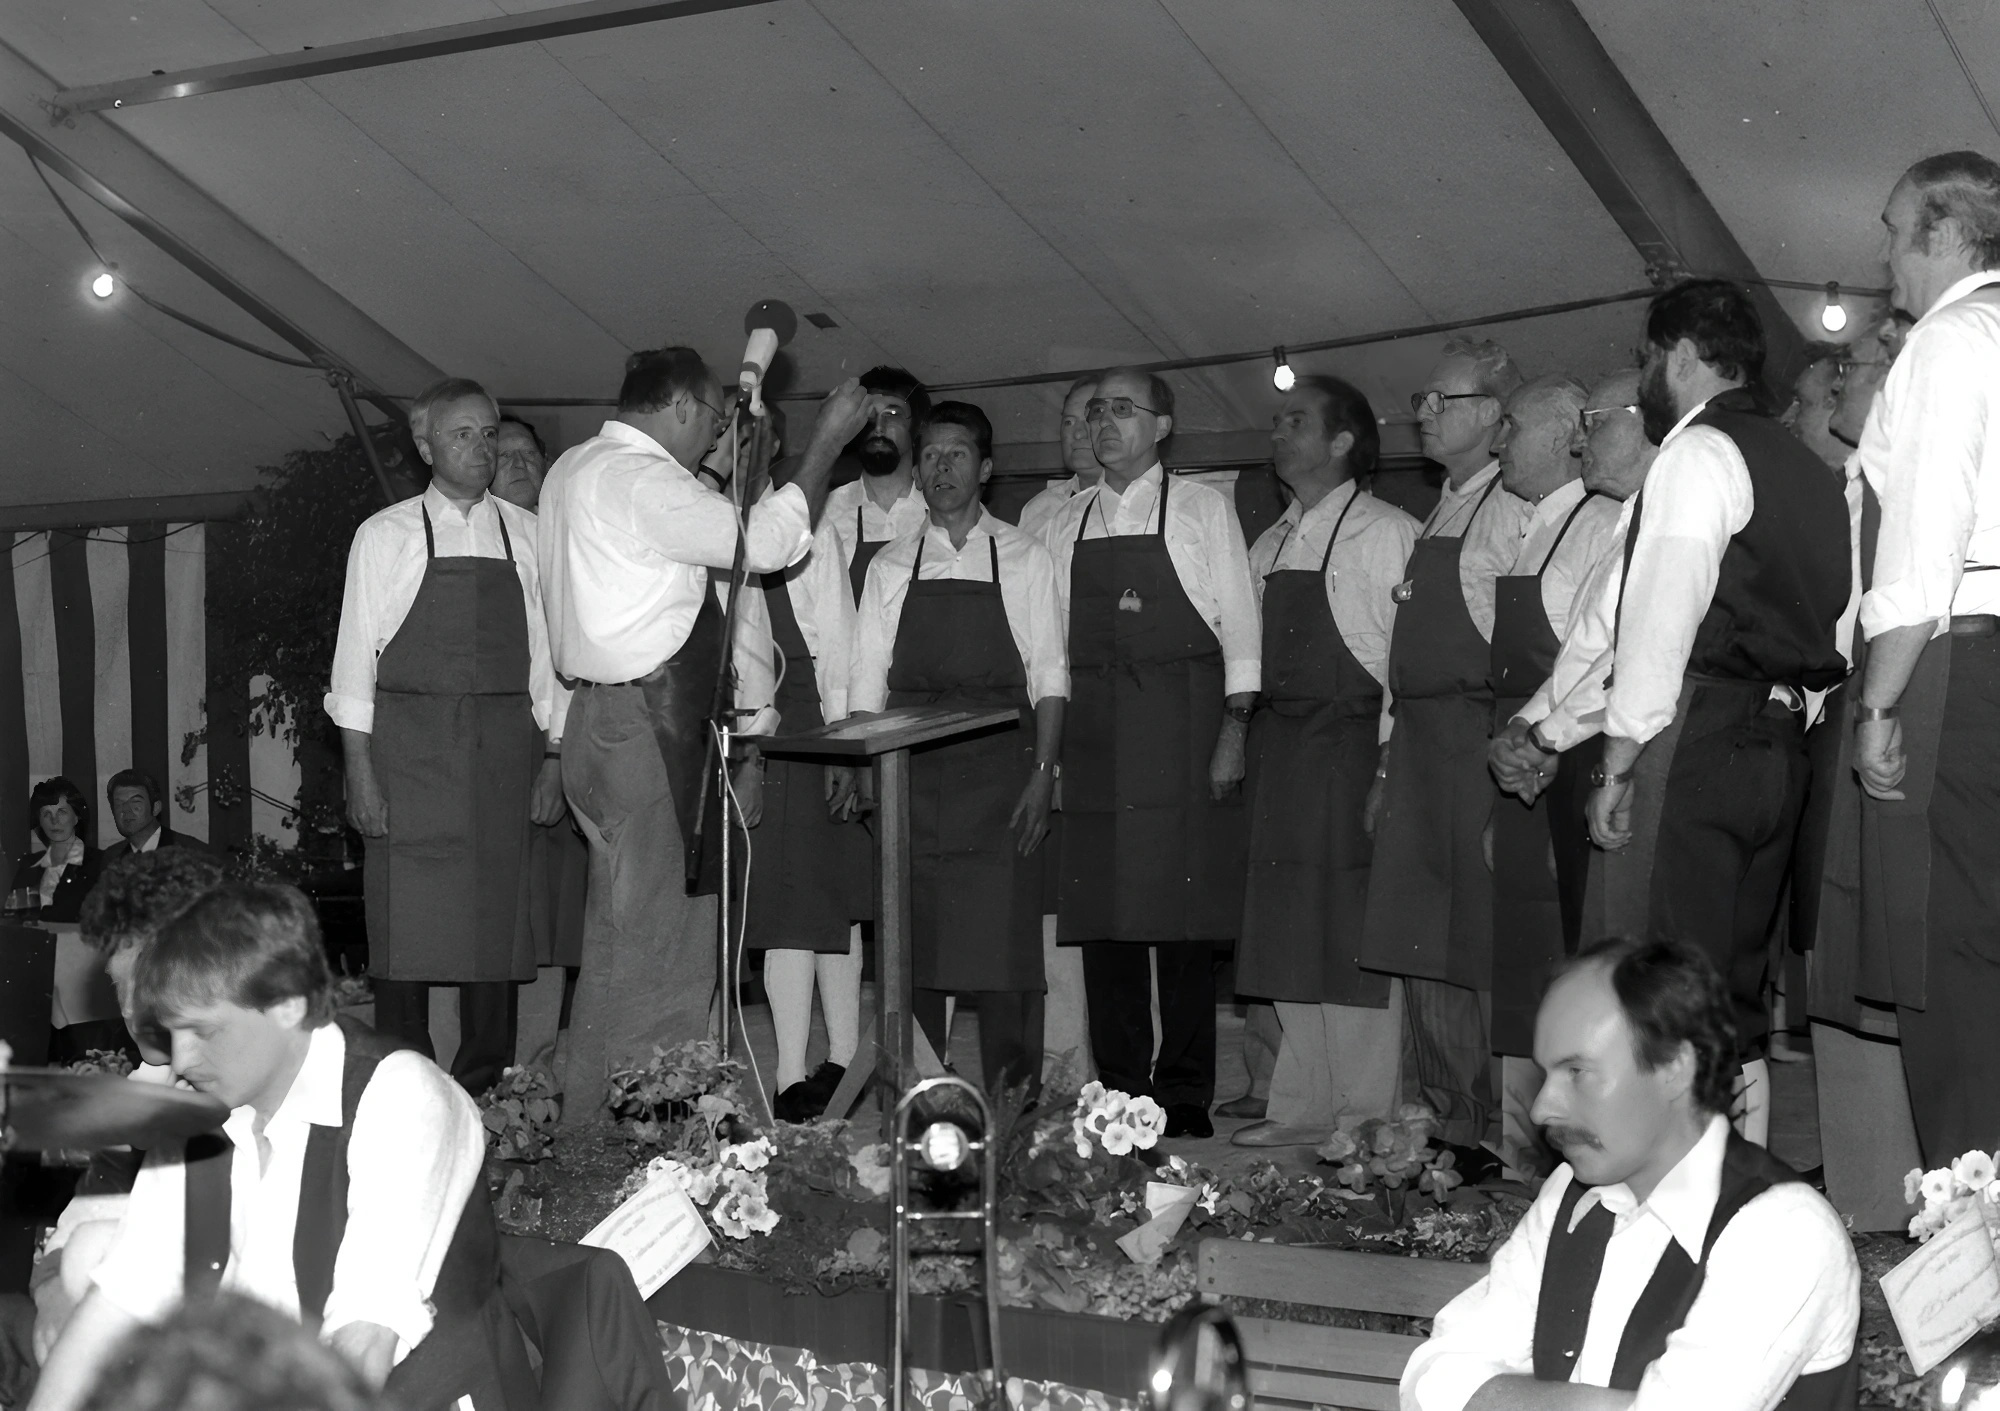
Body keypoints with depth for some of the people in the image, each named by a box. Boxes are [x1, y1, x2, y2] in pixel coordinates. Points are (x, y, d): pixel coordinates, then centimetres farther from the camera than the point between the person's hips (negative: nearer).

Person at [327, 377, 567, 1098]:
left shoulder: (525, 536, 10)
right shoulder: (385, 537, 3)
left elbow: (546, 652, 11)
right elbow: (356, 655, 2)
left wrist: (553, 759, 5)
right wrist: (360, 770, -5)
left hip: (503, 748, 2)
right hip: (410, 746, -2)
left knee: (497, 915, 2)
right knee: (405, 920, -5)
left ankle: (485, 1083, 10)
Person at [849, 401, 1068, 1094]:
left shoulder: (1024, 558, 7)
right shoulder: (890, 567, 12)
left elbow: (1048, 675, 2)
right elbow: (867, 682, 10)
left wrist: (1042, 773, -7)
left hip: (999, 768, -2)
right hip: (908, 773, 2)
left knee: (1002, 939, -7)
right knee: (912, 948, 1)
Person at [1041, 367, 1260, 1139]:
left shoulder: (1202, 509, 4)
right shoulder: (1066, 524, 14)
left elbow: (1238, 622, 0)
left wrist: (1234, 728, -8)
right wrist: (1051, 741, 7)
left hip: (1182, 728, -3)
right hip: (1094, 734, 4)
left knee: (1183, 917, -4)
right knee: (1102, 916, 3)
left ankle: (1185, 1096, 3)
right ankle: (1120, 1093, 11)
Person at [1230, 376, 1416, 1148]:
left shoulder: (1389, 534, -5)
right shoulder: (1268, 547, 16)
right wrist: (1247, 740, 8)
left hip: (1355, 745, -7)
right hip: (1277, 750, 7)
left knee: (1357, 932, -5)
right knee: (1289, 934, 10)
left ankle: (1367, 1116, 2)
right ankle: (1302, 1105, 18)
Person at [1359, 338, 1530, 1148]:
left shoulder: (1512, 511, -7)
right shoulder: (1440, 515, 20)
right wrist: (1389, 763, 18)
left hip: (1480, 738, -9)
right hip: (1419, 744, 9)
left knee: (1483, 943, -7)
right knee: (1422, 947, 10)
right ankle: (1446, 1122, 19)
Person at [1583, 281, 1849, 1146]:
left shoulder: (1699, 454, -6)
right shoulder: (1803, 468, 20)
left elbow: (1662, 614, -15)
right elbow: (1829, 621, 17)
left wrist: (1619, 765, -15)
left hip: (1693, 745, -9)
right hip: (1779, 746, 9)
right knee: (1734, 1002, 12)